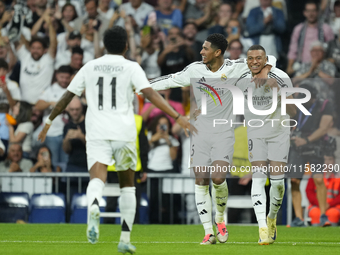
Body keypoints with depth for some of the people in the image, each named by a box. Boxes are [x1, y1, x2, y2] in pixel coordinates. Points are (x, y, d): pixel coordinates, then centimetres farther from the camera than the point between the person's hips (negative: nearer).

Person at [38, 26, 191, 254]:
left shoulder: (90, 67, 12)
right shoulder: (131, 67, 3)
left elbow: (67, 97, 15)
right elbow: (150, 94, -11)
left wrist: (49, 121, 27)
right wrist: (177, 117, -14)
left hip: (96, 133, 1)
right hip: (124, 132, -1)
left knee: (97, 177, -15)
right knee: (127, 184, 14)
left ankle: (93, 207, -51)